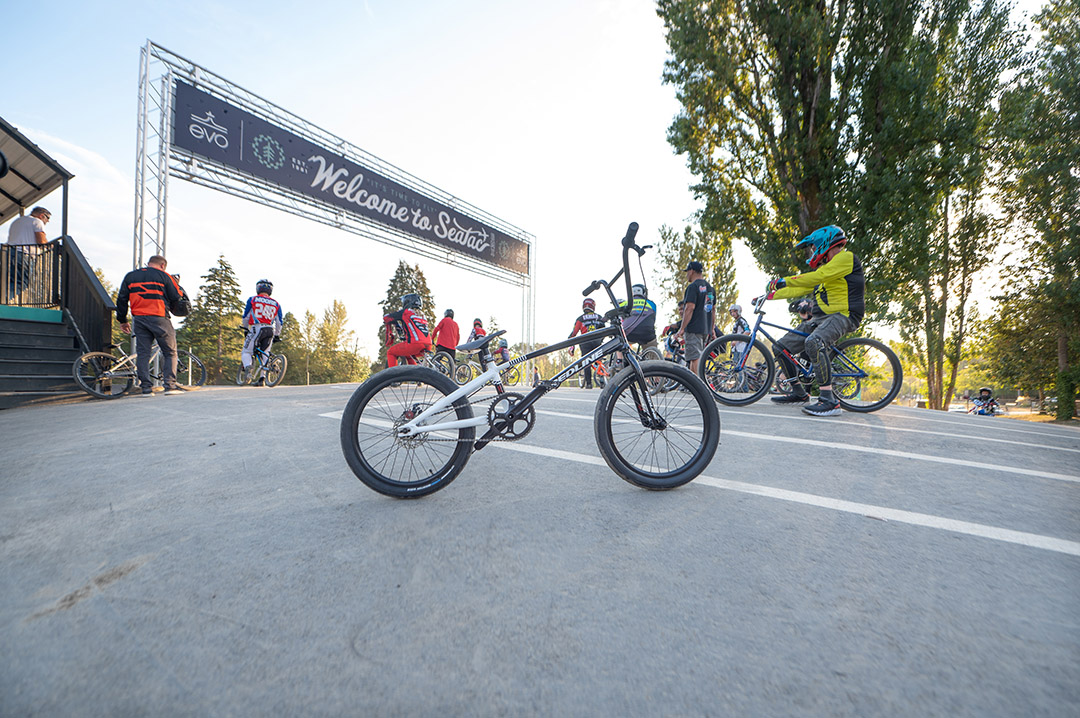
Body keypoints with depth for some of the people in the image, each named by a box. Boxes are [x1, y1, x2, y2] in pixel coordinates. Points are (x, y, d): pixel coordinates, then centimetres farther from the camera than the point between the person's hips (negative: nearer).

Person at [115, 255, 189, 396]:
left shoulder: (130, 276, 14)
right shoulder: (164, 276, 1)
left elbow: (121, 299, 14)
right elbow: (177, 299, -3)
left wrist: (123, 320, 20)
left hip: (139, 319, 4)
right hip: (159, 318, -4)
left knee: (142, 353, 6)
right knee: (170, 352, 4)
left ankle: (146, 387, 2)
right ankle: (170, 385, -5)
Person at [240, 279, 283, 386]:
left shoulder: (252, 299, 8)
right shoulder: (276, 304, 15)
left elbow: (245, 317, 9)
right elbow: (279, 323, 13)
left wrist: (245, 328, 26)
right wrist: (277, 335, 23)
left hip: (256, 329, -3)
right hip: (270, 331, 3)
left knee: (246, 352, 9)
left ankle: (247, 366, -21)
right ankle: (262, 378, 4)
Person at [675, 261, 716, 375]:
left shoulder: (693, 286, -10)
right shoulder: (710, 288, 17)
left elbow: (690, 308, -18)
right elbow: (713, 311, 19)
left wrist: (682, 328, -17)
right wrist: (712, 329, 24)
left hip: (693, 328, -9)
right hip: (706, 329, 9)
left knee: (694, 359, -9)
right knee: (699, 358, 15)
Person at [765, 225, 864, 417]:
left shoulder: (846, 258, -4)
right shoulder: (825, 267, 24)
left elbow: (817, 277, -20)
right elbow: (800, 289, 23)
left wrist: (784, 281, -18)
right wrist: (770, 295, 16)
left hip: (841, 315, -10)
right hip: (820, 317, 10)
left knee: (814, 343, -39)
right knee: (781, 347, 2)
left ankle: (829, 400, -36)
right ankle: (799, 394, 13)